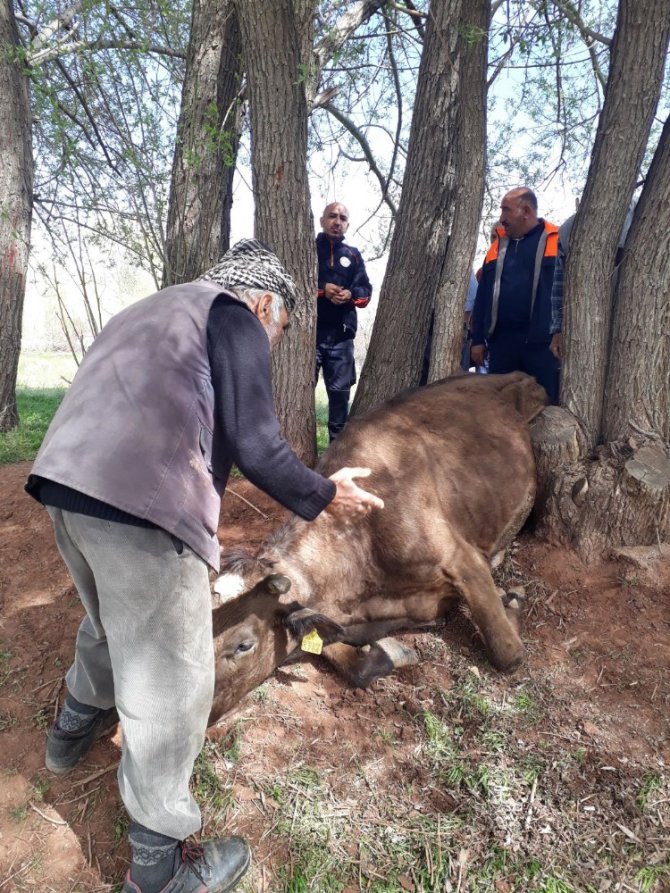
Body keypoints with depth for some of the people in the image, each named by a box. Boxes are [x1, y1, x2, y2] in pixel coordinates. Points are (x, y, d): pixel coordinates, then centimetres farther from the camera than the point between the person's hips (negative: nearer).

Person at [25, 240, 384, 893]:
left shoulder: (155, 310, 29)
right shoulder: (235, 317, 3)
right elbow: (255, 447, -6)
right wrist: (324, 497, 9)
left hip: (65, 481, 10)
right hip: (139, 502, -9)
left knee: (111, 622, 32)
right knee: (169, 685, 4)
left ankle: (74, 729, 57)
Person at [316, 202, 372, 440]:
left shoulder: (353, 255, 17)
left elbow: (366, 290, 11)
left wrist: (350, 294, -10)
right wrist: (321, 289, -14)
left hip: (341, 335, 3)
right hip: (309, 332, -3)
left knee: (340, 391, 6)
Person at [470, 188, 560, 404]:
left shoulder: (555, 242, 2)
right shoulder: (498, 245, 16)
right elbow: (482, 296, 16)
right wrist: (478, 339, 11)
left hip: (542, 343, -4)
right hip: (501, 342, 5)